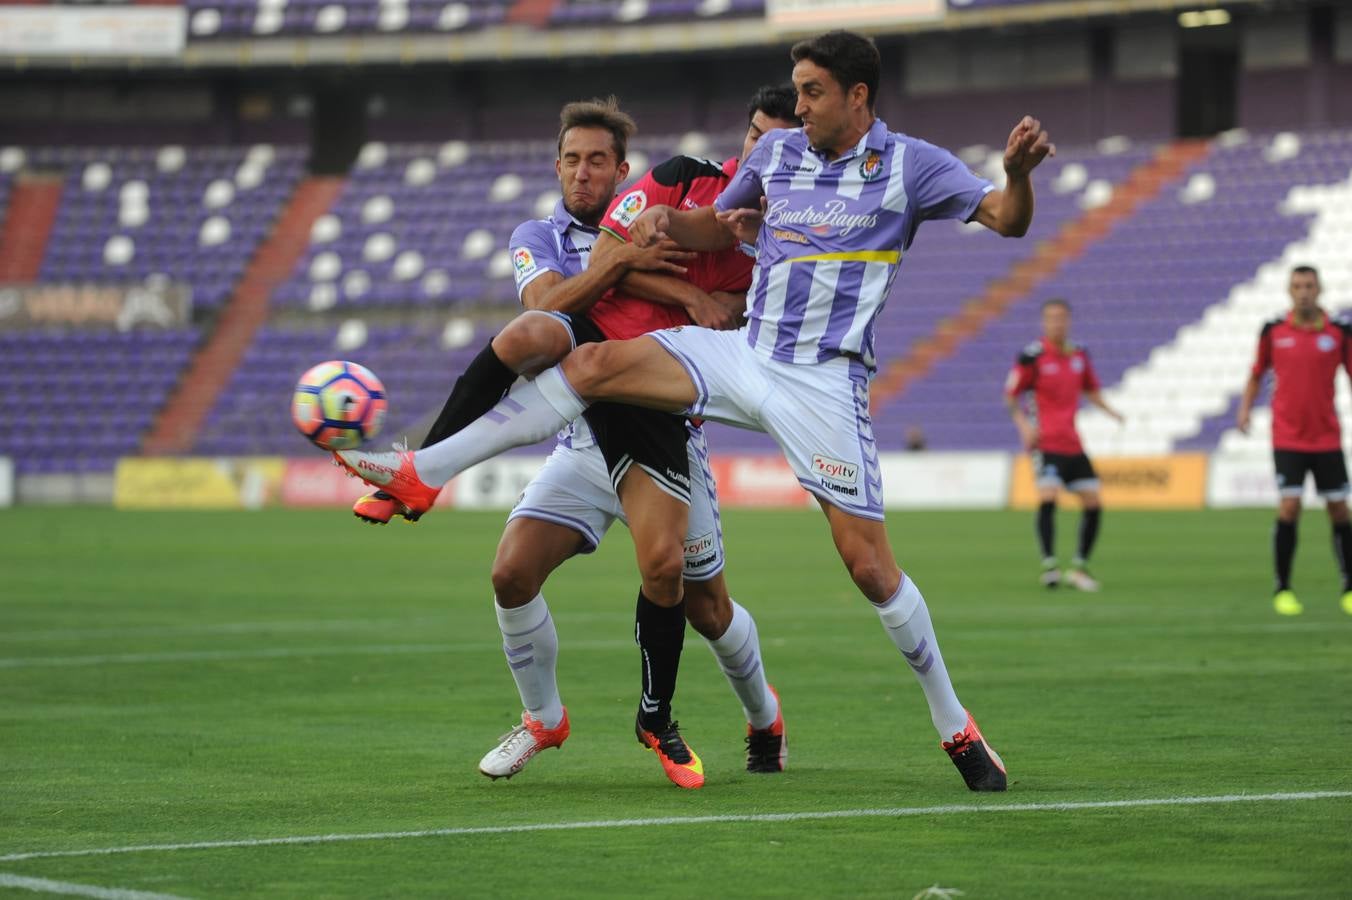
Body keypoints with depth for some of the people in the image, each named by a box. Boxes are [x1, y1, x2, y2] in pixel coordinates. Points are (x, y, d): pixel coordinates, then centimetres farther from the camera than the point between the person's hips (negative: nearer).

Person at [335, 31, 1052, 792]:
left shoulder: (910, 165, -4)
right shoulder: (778, 152, 11)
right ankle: (423, 473, -11)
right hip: (744, 352, 5)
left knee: (869, 564, -7)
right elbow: (720, 229, 26)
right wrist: (667, 219, 4)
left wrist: (1019, 171, -32)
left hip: (824, 381, -5)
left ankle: (955, 725, 9)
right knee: (597, 363, -12)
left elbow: (1007, 219, -10)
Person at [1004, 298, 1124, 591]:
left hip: (1073, 443, 6)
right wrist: (1023, 424, -18)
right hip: (1045, 443, -6)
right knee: (1048, 498, -23)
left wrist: (1109, 410, 4)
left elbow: (1090, 390, 22)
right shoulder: (1032, 356, -8)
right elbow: (1011, 395, -3)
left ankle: (1080, 567, 17)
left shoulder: (1079, 355, 8)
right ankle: (1049, 565, -19)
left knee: (1093, 504, 4)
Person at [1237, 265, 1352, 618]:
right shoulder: (1273, 331, 0)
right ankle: (1283, 590, -1)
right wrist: (1245, 409, -5)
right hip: (1287, 438, -1)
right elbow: (1257, 374, 10)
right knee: (1289, 507, -10)